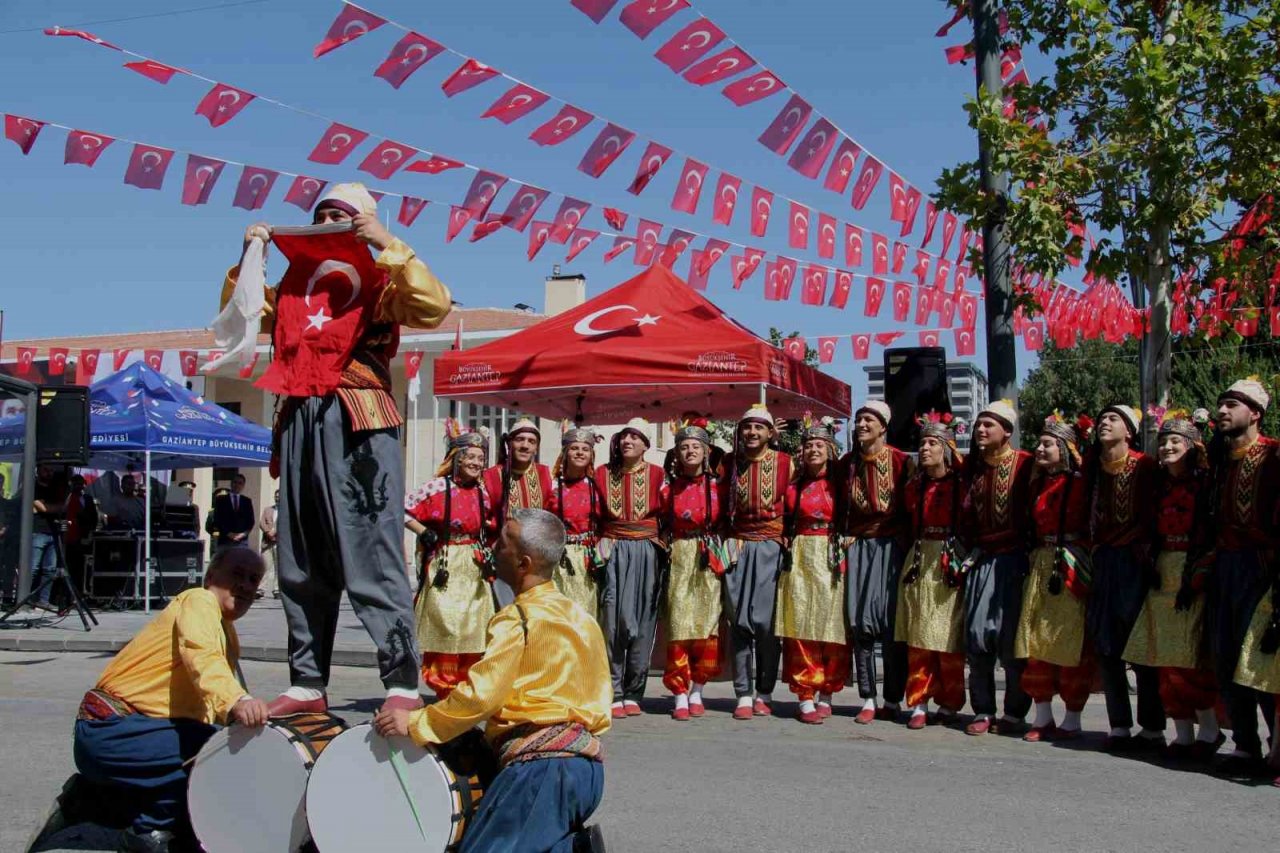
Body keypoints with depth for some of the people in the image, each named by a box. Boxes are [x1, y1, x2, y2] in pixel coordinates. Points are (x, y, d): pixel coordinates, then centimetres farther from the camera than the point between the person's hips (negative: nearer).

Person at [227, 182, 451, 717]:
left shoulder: (378, 281, 4)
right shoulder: (293, 286, 21)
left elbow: (433, 306, -15)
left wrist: (388, 244, -12)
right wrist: (247, 258, 17)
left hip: (357, 428, -6)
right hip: (299, 425, 7)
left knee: (372, 557, -10)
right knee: (301, 566, 9)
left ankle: (402, 684, -7)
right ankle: (307, 684, 18)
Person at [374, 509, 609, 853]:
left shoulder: (519, 618, -7)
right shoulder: (580, 616, 18)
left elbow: (480, 695, -14)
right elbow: (600, 699, 20)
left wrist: (414, 722, -5)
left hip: (542, 764, -9)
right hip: (589, 766, 9)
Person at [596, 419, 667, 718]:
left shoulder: (656, 474, 4)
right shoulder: (603, 473, 7)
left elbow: (667, 511, 5)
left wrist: (661, 545, -4)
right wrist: (601, 541, -1)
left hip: (647, 553, 0)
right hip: (614, 552, 0)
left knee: (642, 622, 1)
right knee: (616, 620, -7)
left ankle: (633, 694, 10)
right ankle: (614, 694, -2)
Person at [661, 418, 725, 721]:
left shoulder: (717, 485, 4)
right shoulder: (670, 485, 5)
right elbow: (661, 522, 10)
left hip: (709, 559, 0)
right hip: (679, 558, 0)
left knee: (707, 624, 0)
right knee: (678, 623, -5)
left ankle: (697, 691, 13)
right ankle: (680, 695, 0)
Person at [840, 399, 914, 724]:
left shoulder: (901, 461, -4)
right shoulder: (847, 463, 8)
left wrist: (905, 541, -6)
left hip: (891, 548, -3)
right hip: (858, 547, 3)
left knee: (892, 622, -3)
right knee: (860, 621, 0)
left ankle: (892, 701, 6)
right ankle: (868, 700, 7)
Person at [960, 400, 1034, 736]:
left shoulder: (1025, 464, -5)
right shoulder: (971, 465, 10)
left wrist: (1028, 550, -7)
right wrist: (971, 547, 10)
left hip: (1014, 560, -4)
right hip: (981, 561, 4)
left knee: (1011, 639, -2)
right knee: (977, 638, 1)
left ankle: (1014, 714, 9)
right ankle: (983, 711, 10)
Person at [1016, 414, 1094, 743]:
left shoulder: (1080, 482, -9)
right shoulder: (1038, 483, 12)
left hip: (1072, 566, -7)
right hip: (1041, 564, 7)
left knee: (1069, 640, -1)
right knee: (1036, 640, 7)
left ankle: (1072, 721, 9)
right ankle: (1043, 717, 16)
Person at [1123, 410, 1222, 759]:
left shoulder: (1204, 483, -5)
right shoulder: (1158, 486, 14)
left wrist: (1196, 578, -16)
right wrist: (1152, 570, 3)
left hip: (1193, 574, -6)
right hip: (1162, 574, 6)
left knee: (1189, 657, -9)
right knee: (1166, 661, 4)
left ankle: (1210, 730, 5)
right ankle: (1183, 734, 10)